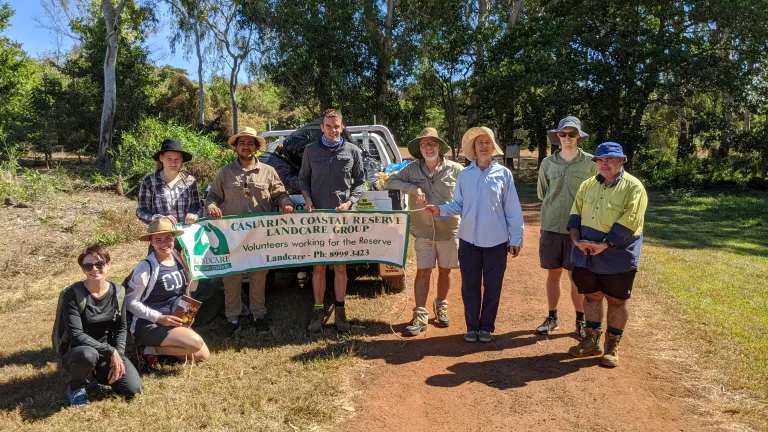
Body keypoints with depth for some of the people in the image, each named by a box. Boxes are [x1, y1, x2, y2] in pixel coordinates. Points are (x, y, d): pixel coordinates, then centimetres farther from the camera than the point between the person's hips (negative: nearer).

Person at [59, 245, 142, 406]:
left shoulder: (118, 291, -5)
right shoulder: (73, 293, -19)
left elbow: (121, 328, 3)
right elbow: (76, 334, -25)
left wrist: (118, 354, -13)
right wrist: (111, 351, -26)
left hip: (107, 352, 4)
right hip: (76, 351, -4)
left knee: (133, 389, -12)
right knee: (88, 354, -40)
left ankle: (97, 373, 17)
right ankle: (75, 386, -5)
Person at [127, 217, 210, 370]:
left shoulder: (179, 257, 1)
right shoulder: (146, 266, -17)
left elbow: (191, 287, 12)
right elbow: (130, 302, -13)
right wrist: (159, 318, -19)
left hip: (175, 322, 7)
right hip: (149, 324, -7)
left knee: (203, 355, 1)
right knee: (196, 343, -24)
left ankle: (164, 345, 14)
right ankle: (148, 350, -6)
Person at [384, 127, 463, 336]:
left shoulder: (454, 169, -4)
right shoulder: (412, 169, 0)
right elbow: (390, 181, -1)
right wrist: (413, 187, -15)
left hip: (449, 230, 0)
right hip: (423, 231, 0)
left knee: (444, 271, 12)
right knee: (423, 272, 2)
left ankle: (441, 307, 34)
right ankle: (420, 316, 8)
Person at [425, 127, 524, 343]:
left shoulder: (504, 173, -3)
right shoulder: (465, 175, 4)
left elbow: (513, 210, -2)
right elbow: (458, 205, 4)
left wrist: (516, 238, -3)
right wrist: (440, 209, -14)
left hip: (496, 240, -1)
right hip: (469, 239, 2)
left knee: (492, 286, 8)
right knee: (470, 285, 9)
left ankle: (486, 327, 24)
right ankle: (472, 326, 24)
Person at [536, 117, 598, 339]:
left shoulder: (590, 163, -3)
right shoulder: (548, 163, 3)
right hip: (551, 227, 2)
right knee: (553, 273, 10)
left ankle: (580, 321, 20)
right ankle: (552, 317, 24)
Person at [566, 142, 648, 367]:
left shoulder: (633, 187, -8)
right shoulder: (588, 185, 9)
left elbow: (629, 222, -17)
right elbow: (575, 214, 7)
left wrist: (604, 245, -22)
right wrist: (577, 239, -10)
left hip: (617, 256, -5)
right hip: (586, 254, 5)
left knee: (616, 300, 7)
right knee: (591, 296, 13)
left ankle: (612, 346, 22)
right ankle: (591, 341, 27)